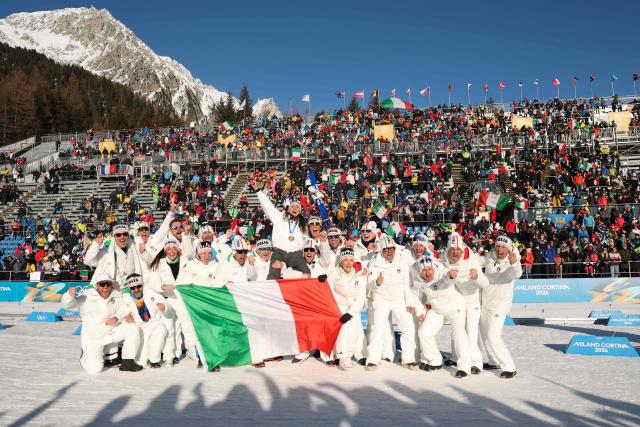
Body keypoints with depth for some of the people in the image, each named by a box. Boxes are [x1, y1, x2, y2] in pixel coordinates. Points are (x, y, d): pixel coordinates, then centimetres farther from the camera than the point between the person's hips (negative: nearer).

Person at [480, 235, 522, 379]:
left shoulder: (512, 264, -22)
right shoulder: (490, 257, -5)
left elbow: (517, 274, -46)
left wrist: (514, 263, -66)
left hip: (499, 305, -7)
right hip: (485, 302, 7)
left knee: (493, 338, -15)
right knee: (485, 335, 20)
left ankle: (510, 368, -4)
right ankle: (494, 362, 38)